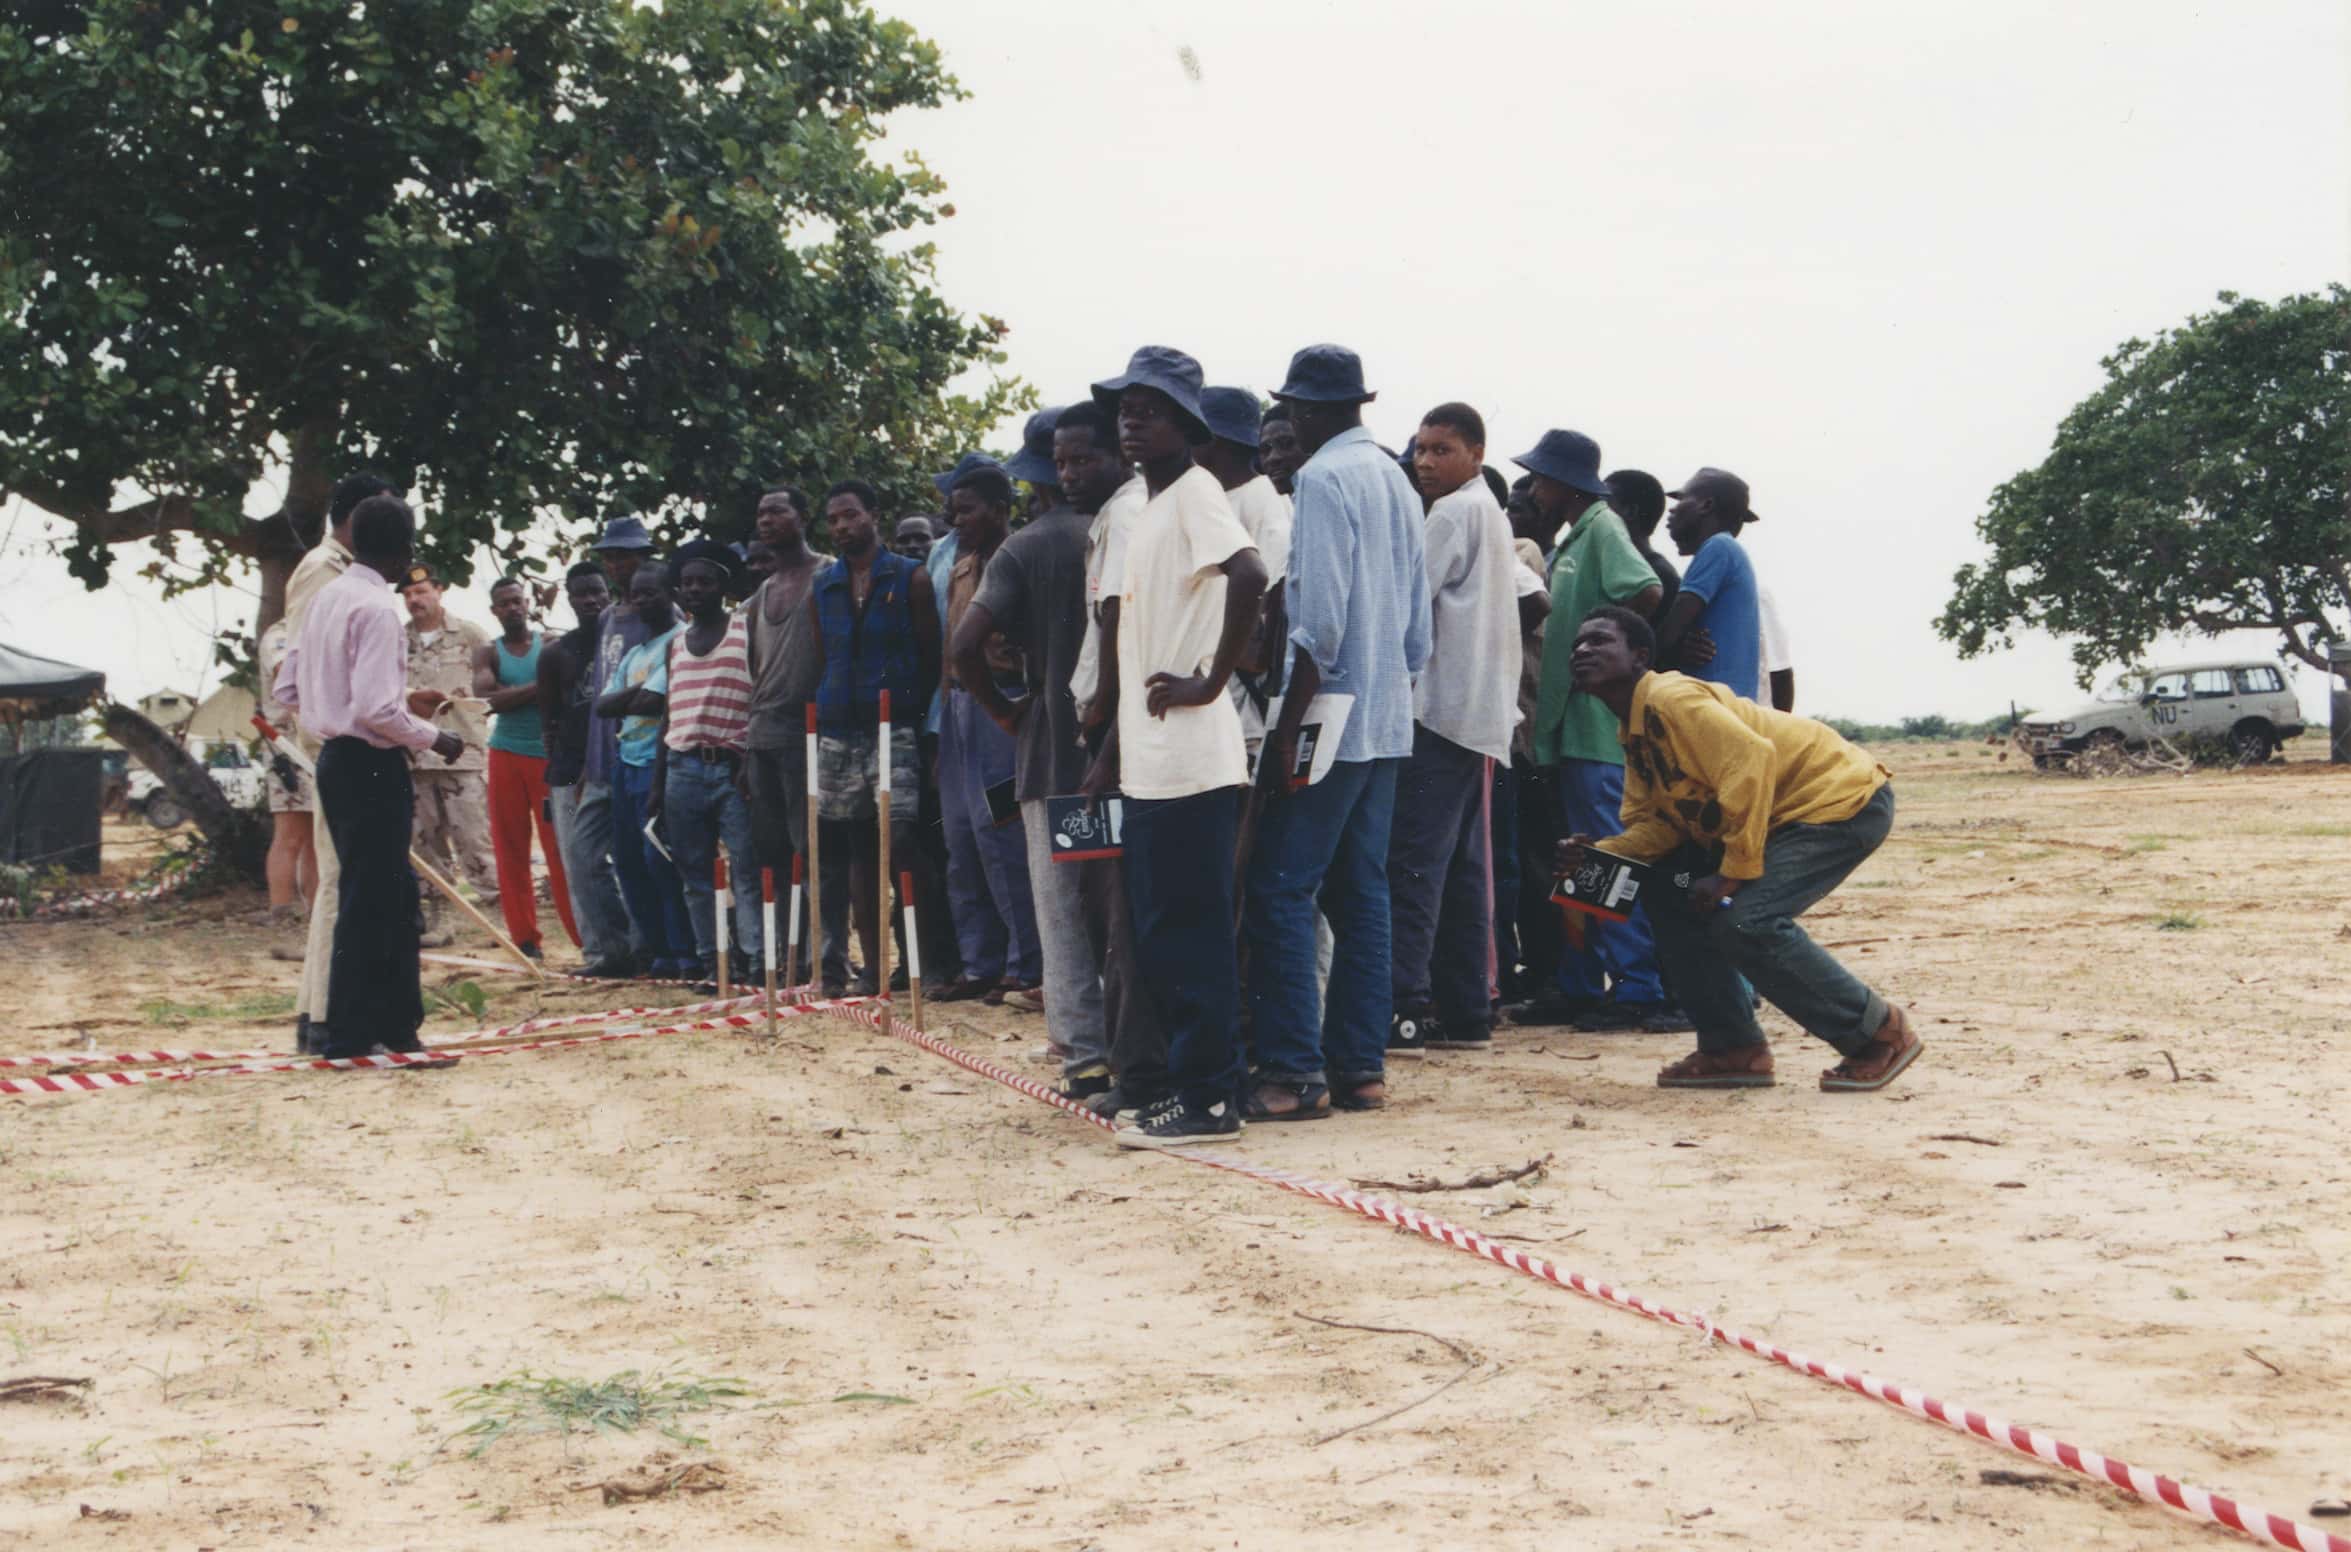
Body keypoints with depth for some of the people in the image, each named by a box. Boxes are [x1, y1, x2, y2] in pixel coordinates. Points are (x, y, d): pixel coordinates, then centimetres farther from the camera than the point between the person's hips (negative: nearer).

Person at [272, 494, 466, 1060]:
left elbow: (288, 688, 14)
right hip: (371, 768, -9)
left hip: (335, 758, 9)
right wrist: (432, 737, -8)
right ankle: (348, 1033, 5)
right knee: (367, 900, -1)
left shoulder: (323, 598, 10)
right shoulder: (377, 608, -17)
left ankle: (398, 1021, 22)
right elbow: (376, 710, -24)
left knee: (395, 892, 16)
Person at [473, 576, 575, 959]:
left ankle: (585, 934, -6)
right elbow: (486, 698, -9)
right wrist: (535, 689, -12)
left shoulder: (550, 647, 6)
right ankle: (524, 937, 8)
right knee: (510, 849, 2)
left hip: (548, 755, -2)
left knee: (560, 848, -6)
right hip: (506, 756, 2)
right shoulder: (488, 652, 8)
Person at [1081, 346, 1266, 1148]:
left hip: (1191, 760, -10)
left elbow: (1249, 576, -27)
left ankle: (1207, 1097, 0)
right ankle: (1193, 1086, 19)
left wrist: (1211, 683, -19)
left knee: (1188, 932, -6)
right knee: (1159, 938, 12)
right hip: (1148, 764, 10)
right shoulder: (1147, 509, 20)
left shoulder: (1195, 492, -8)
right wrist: (1111, 753, 22)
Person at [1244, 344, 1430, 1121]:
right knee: (1360, 892, 10)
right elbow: (1417, 620, 18)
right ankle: (1360, 1066, 11)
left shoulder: (1322, 479, -11)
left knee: (1280, 891, -6)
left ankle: (1294, 1072, -7)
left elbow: (1318, 621, -19)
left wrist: (1286, 730, -17)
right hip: (1386, 722, 9)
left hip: (1330, 715, -9)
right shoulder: (1397, 482, 15)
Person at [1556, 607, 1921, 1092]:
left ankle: (1880, 1033, -6)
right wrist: (1595, 855, -14)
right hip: (1782, 813, 10)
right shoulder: (1634, 731, 11)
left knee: (1744, 920, -24)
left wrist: (1733, 873, -26)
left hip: (1845, 799, -10)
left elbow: (1751, 759, -30)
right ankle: (1732, 1048, 11)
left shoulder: (1669, 698, -19)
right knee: (1668, 893, 6)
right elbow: (1655, 824, 5)